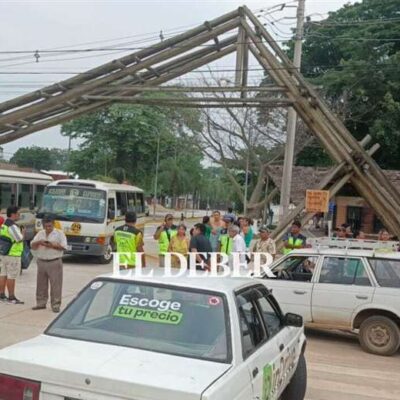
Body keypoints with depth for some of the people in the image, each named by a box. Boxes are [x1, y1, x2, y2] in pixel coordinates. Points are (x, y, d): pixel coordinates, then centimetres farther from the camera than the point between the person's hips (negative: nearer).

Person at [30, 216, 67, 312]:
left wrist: (52, 245, -19)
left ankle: (56, 305, -1)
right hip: (41, 262, 5)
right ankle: (41, 303, 21)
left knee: (55, 284, -5)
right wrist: (38, 242, -11)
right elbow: (32, 246, 10)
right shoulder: (40, 233, 13)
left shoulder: (59, 233, -1)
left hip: (55, 262, -5)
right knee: (41, 284, 10)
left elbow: (64, 246, -8)